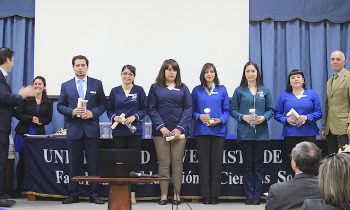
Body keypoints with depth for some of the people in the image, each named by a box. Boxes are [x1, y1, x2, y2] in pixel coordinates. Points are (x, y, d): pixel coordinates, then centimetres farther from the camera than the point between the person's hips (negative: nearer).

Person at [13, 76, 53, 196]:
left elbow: (48, 119, 5)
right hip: (23, 132, -1)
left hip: (38, 134, 2)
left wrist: (39, 120, -14)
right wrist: (31, 118, -14)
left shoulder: (47, 102, 7)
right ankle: (19, 187, 9)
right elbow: (17, 114, -5)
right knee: (22, 160, 0)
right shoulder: (26, 98, -1)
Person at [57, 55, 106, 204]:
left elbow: (103, 104, 5)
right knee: (74, 164, 6)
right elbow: (60, 106, 7)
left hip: (91, 129, -1)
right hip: (74, 129, 1)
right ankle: (73, 194, 13)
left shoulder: (97, 84, 5)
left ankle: (94, 194, 9)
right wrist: (72, 111, -12)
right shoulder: (66, 86, 7)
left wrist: (92, 112, -12)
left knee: (93, 163, 2)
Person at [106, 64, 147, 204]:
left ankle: (132, 193, 4)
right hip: (118, 130, 1)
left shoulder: (139, 90, 4)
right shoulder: (115, 91, 9)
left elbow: (144, 109, 4)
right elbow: (109, 110, 10)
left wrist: (134, 117, -12)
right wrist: (114, 117, -10)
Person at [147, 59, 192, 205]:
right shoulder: (155, 88, 9)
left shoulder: (183, 88, 10)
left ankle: (177, 195, 5)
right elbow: (152, 109, 2)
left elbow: (188, 109, 3)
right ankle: (163, 195, 3)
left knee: (177, 162, 1)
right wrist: (161, 127, -10)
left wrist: (180, 128, -9)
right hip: (161, 131, -1)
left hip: (179, 131, 1)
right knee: (163, 162, -1)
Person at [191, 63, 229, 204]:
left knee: (216, 162, 3)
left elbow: (226, 110, 5)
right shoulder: (197, 91, 7)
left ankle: (214, 195, 11)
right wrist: (199, 116, -12)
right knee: (204, 162, 2)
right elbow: (192, 110, 7)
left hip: (218, 131, 0)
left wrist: (219, 120, -12)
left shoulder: (222, 90, 7)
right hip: (202, 131, 0)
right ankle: (205, 195, 8)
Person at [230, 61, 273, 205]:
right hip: (244, 132, -1)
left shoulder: (264, 90, 8)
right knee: (248, 163, 4)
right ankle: (249, 195, 10)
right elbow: (233, 110, 2)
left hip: (261, 132, 1)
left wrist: (264, 117, -12)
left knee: (258, 163, 4)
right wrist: (243, 117, -15)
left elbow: (270, 109, 7)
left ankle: (257, 195, 11)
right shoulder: (239, 90, 5)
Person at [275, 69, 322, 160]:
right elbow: (277, 114, 8)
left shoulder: (312, 94, 9)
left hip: (309, 134, 0)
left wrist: (307, 117, -13)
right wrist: (286, 119, -11)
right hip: (290, 135, 1)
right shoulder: (284, 95, 11)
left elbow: (319, 113, 5)